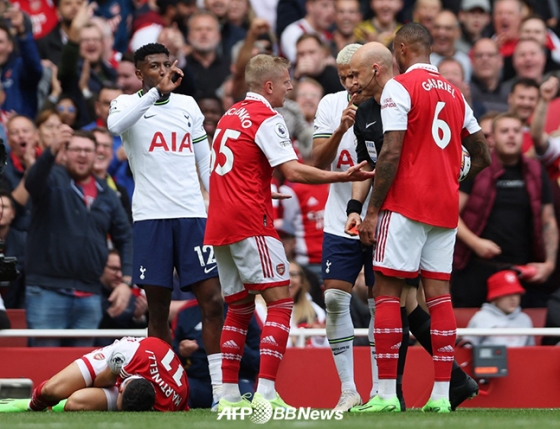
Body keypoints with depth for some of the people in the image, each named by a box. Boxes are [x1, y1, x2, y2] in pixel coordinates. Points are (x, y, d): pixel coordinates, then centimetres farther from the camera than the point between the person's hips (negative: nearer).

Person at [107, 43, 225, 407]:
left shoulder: (188, 105, 15)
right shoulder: (128, 104, 5)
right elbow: (115, 124, -21)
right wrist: (157, 91, -24)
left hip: (193, 213, 2)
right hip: (150, 216, -2)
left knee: (212, 300, -7)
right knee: (158, 306, 0)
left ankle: (221, 388, -5)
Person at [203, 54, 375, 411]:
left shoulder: (230, 116, 18)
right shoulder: (267, 118, -8)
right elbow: (293, 171, -17)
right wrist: (344, 177, -16)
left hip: (218, 222, 9)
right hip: (250, 221, -9)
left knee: (240, 307, 14)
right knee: (280, 301, -8)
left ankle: (230, 396, 10)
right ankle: (266, 392, -19)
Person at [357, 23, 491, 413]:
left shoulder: (400, 87, -7)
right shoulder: (455, 94, 14)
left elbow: (391, 154, -14)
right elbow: (483, 156, 18)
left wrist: (372, 210, -11)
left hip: (406, 205, -6)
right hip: (446, 207, 6)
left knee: (388, 291, -3)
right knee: (439, 294, 5)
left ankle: (386, 393, -8)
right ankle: (441, 394, 0)